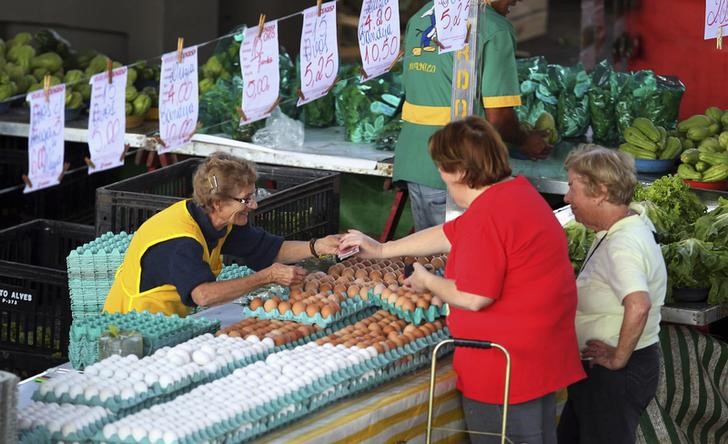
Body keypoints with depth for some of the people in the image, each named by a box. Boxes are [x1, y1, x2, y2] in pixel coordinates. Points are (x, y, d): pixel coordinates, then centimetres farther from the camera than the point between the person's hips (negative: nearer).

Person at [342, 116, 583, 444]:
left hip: (506, 369, -10)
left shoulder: (487, 215, -23)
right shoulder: (516, 191, 9)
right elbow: (451, 235, 19)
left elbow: (472, 299, -23)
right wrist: (381, 250, 23)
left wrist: (428, 282, -3)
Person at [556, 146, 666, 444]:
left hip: (616, 373, -10)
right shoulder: (632, 225, 5)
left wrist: (618, 359, -28)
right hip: (600, 367, 10)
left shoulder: (623, 243, -26)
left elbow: (638, 305, -41)